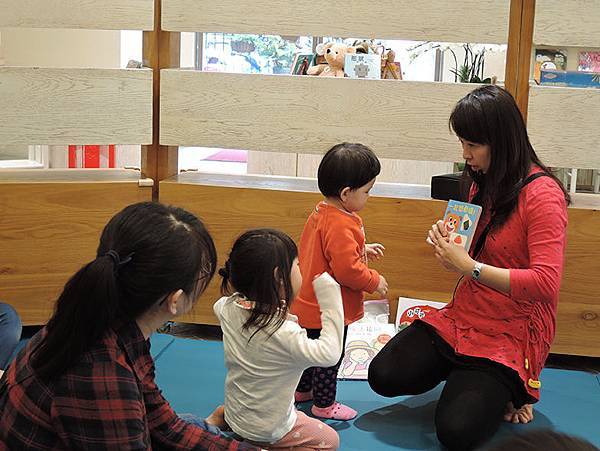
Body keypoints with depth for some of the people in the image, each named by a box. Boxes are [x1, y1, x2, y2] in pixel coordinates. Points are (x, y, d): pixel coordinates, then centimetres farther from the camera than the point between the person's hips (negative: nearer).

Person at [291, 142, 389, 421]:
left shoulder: (321, 213, 4)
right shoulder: (340, 226, -29)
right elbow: (347, 270, -31)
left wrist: (362, 249, 14)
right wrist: (374, 282, -16)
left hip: (309, 304, 10)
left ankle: (303, 390, 42)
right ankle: (324, 404, 22)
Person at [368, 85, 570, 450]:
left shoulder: (542, 194, -18)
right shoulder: (483, 183, 8)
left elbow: (545, 283, -26)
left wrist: (469, 268, -26)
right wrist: (448, 242, -2)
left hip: (513, 333, -7)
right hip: (463, 317, 7)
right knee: (384, 376, -8)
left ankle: (511, 386, 10)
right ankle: (469, 377, 13)